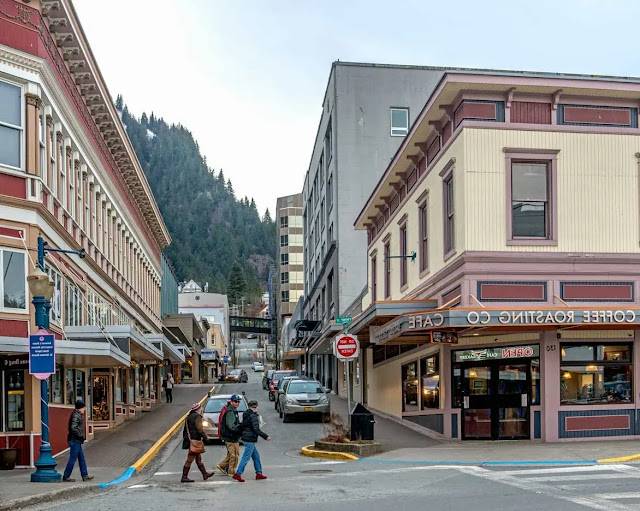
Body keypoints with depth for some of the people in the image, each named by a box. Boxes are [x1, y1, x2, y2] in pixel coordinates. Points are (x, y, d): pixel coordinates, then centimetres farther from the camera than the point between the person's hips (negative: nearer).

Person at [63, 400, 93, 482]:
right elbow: (73, 428, -26)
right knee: (72, 459, -4)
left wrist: (81, 436, 13)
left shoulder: (78, 415, 14)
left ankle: (85, 475, 18)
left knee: (81, 458, 13)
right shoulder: (75, 416, -18)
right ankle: (66, 477, 3)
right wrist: (81, 436, -18)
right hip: (75, 441, -11)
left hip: (77, 441, 11)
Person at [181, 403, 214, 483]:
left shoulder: (189, 416, 16)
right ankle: (184, 477, -3)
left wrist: (185, 438, 22)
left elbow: (185, 430, 19)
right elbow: (200, 429, -20)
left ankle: (205, 474, 23)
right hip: (195, 440, -10)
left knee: (198, 459, 16)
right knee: (190, 459, -6)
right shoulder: (197, 416, -13)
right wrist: (205, 438, -11)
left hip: (190, 439, 10)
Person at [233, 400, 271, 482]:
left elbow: (243, 426, 20)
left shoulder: (246, 415, 13)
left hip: (246, 438, 10)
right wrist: (266, 436, -19)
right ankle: (237, 474, -5)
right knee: (246, 457, -5)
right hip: (250, 439, -10)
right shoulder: (253, 416, -16)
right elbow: (256, 429, -21)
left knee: (256, 456, 16)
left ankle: (259, 473, 20)